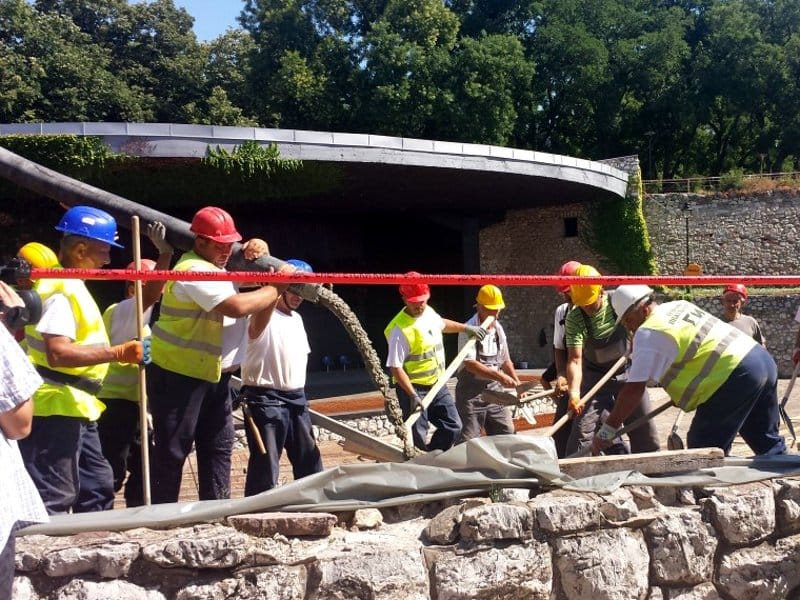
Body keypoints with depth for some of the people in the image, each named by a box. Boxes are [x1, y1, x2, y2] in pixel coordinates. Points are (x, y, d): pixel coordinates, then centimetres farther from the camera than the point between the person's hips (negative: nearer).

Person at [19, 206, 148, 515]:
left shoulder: (71, 285, 15)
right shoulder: (61, 290, -18)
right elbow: (58, 353, -28)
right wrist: (117, 353, -30)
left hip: (75, 407, 11)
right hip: (57, 408, -11)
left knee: (97, 484, 17)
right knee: (53, 497, -6)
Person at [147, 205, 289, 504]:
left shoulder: (221, 264, 12)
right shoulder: (194, 271, -19)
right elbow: (237, 306, -30)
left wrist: (258, 248, 2)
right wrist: (277, 288, -18)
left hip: (213, 374, 10)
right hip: (178, 374, -10)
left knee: (218, 446, 9)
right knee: (172, 450, -3)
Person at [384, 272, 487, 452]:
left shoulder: (429, 312, 3)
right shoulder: (400, 329, -21)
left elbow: (442, 324, 30)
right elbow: (395, 367, -22)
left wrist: (466, 328, 27)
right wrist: (412, 395, -27)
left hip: (437, 384, 8)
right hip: (414, 389, -8)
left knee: (453, 427, 9)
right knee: (418, 439, -3)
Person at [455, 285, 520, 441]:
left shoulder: (498, 328, 10)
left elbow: (505, 360, 20)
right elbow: (470, 364, -23)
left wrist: (517, 384, 12)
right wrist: (499, 376, -27)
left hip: (495, 388, 7)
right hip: (471, 392, -7)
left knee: (507, 433, 8)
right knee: (468, 440, -3)